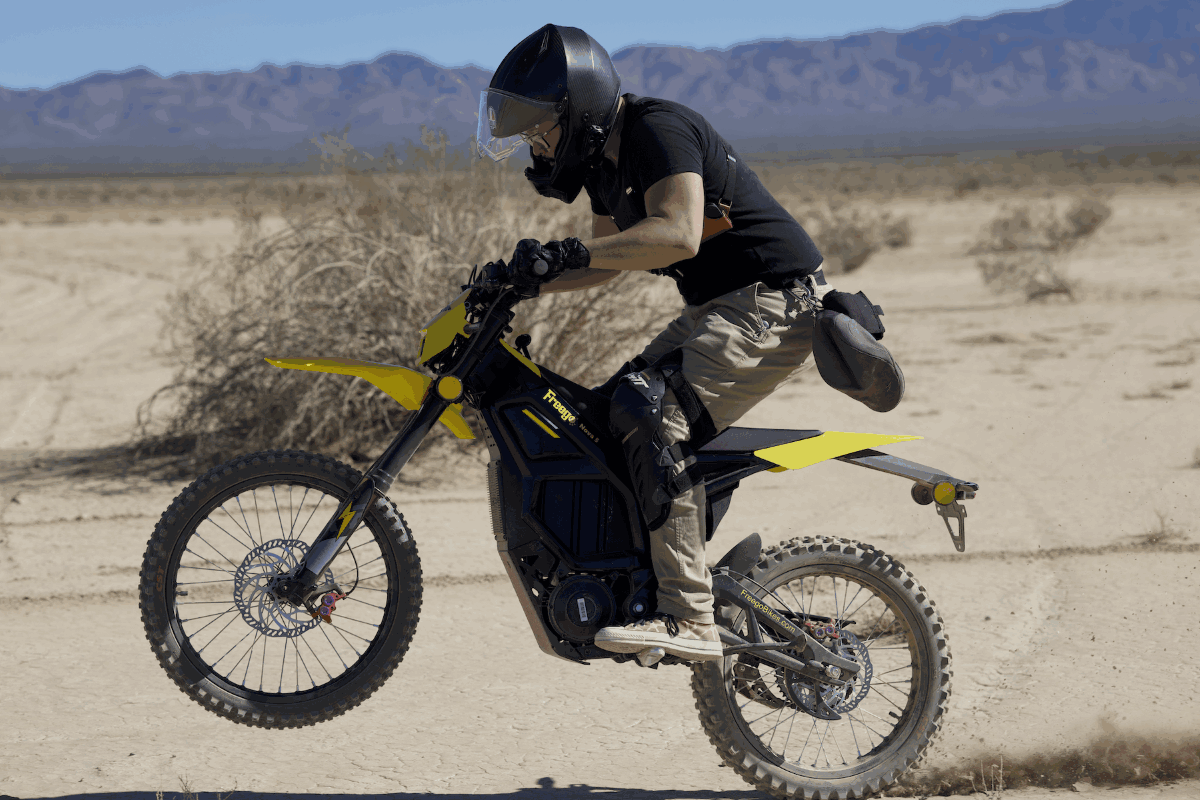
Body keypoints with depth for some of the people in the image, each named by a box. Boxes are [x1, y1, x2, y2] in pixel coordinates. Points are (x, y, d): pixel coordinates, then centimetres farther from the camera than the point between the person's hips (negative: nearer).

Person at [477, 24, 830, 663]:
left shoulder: (657, 130, -18)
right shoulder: (604, 158, 13)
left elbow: (678, 234, -33)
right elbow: (609, 260, 25)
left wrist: (570, 253, -35)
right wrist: (532, 280, 9)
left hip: (775, 302, -11)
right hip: (716, 309, 11)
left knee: (654, 415, -25)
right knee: (604, 416, 8)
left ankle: (688, 620, -26)